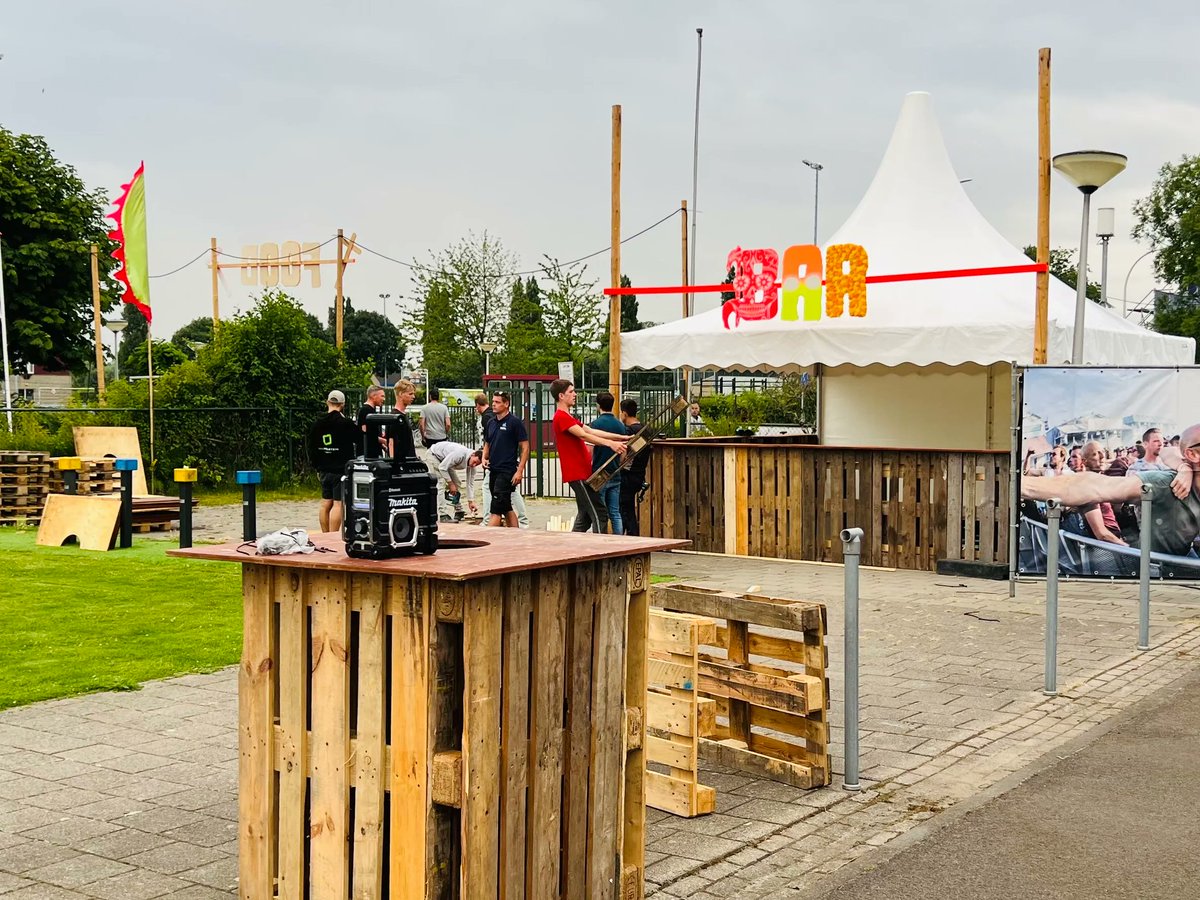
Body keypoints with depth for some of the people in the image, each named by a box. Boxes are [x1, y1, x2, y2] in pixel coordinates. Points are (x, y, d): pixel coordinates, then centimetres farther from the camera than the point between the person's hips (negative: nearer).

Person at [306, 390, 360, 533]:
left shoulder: (317, 424, 6)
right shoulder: (346, 423, -12)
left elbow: (311, 449, 12)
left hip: (324, 471, 6)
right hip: (341, 471, -6)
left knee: (325, 504, 13)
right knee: (338, 505, -6)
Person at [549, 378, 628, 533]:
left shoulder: (568, 417, 21)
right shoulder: (561, 417, -12)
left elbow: (592, 431, 15)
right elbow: (584, 435, -25)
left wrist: (621, 438, 7)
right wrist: (610, 443, -34)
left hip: (582, 473, 11)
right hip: (578, 474, -11)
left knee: (585, 516, 14)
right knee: (599, 513, -12)